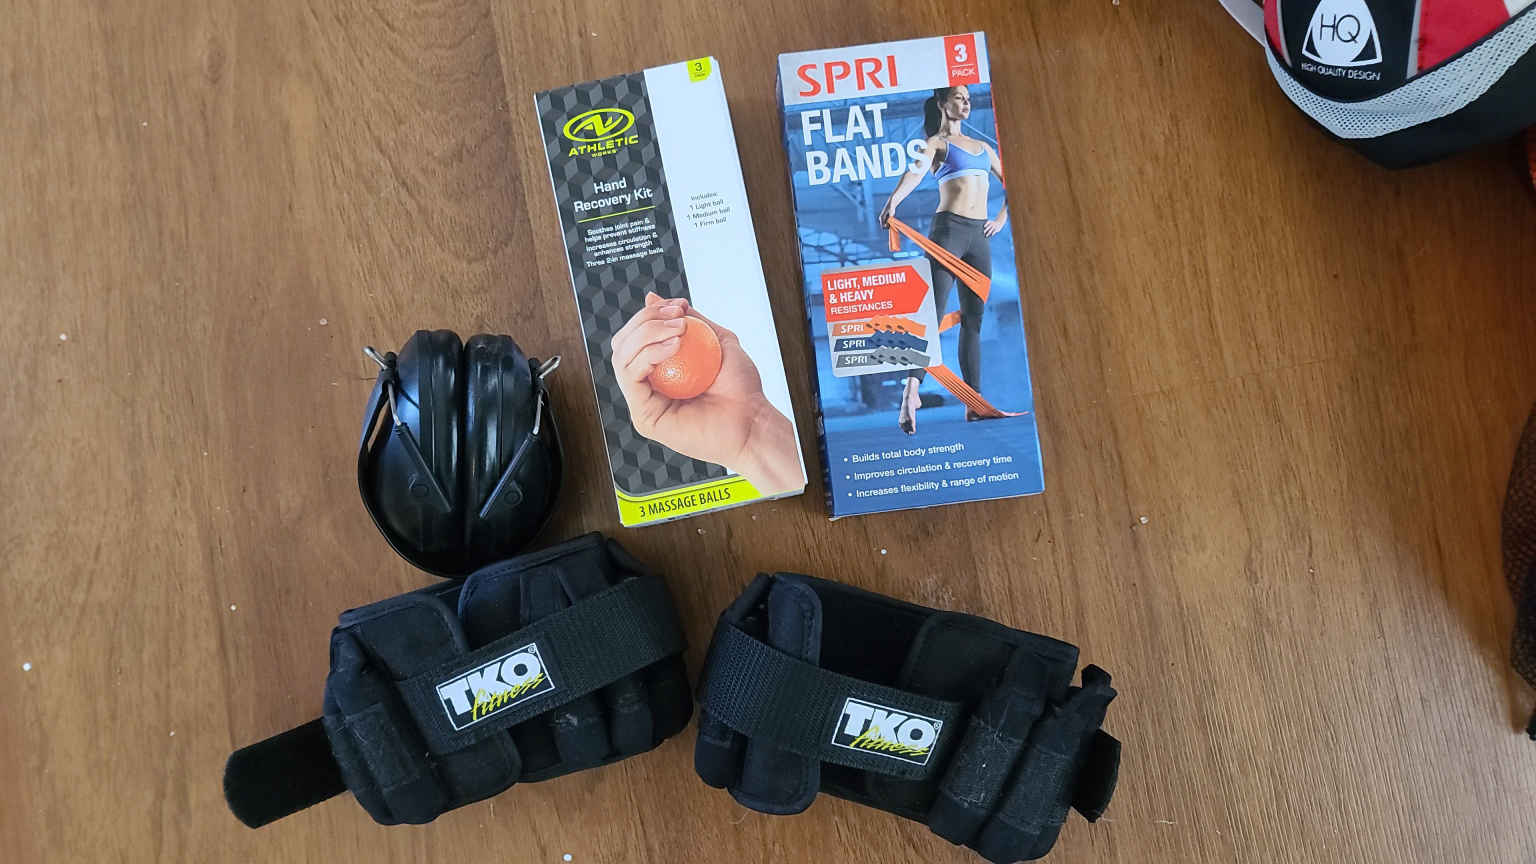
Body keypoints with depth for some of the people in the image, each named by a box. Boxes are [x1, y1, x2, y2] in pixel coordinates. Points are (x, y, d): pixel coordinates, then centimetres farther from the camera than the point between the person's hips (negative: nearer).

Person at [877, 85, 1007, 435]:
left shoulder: (982, 146, 23)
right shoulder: (937, 142, 5)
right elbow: (916, 171, -16)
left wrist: (1002, 218, 13)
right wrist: (893, 200, -35)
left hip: (979, 235, 6)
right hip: (949, 228, -6)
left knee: (973, 321, 5)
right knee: (932, 313, -19)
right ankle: (911, 392, -29)